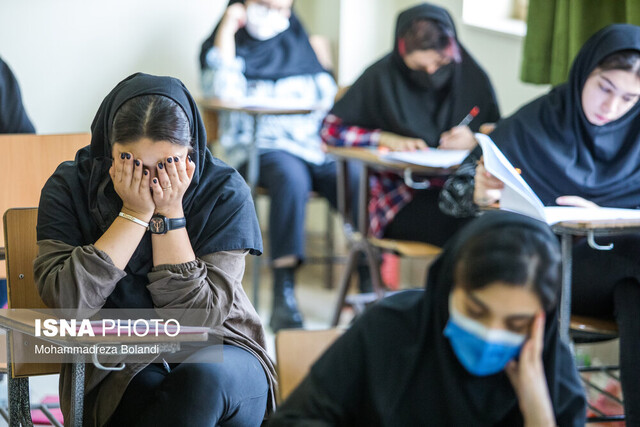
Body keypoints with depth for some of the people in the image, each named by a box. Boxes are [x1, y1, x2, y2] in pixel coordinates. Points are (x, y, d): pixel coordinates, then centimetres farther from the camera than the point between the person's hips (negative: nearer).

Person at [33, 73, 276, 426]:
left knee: (204, 378, -34)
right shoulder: (70, 186, -4)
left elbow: (199, 317, -13)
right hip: (116, 372, -1)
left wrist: (171, 213, -18)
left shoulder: (224, 191, -7)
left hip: (216, 354, 1)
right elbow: (66, 301, -17)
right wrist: (135, 213, -19)